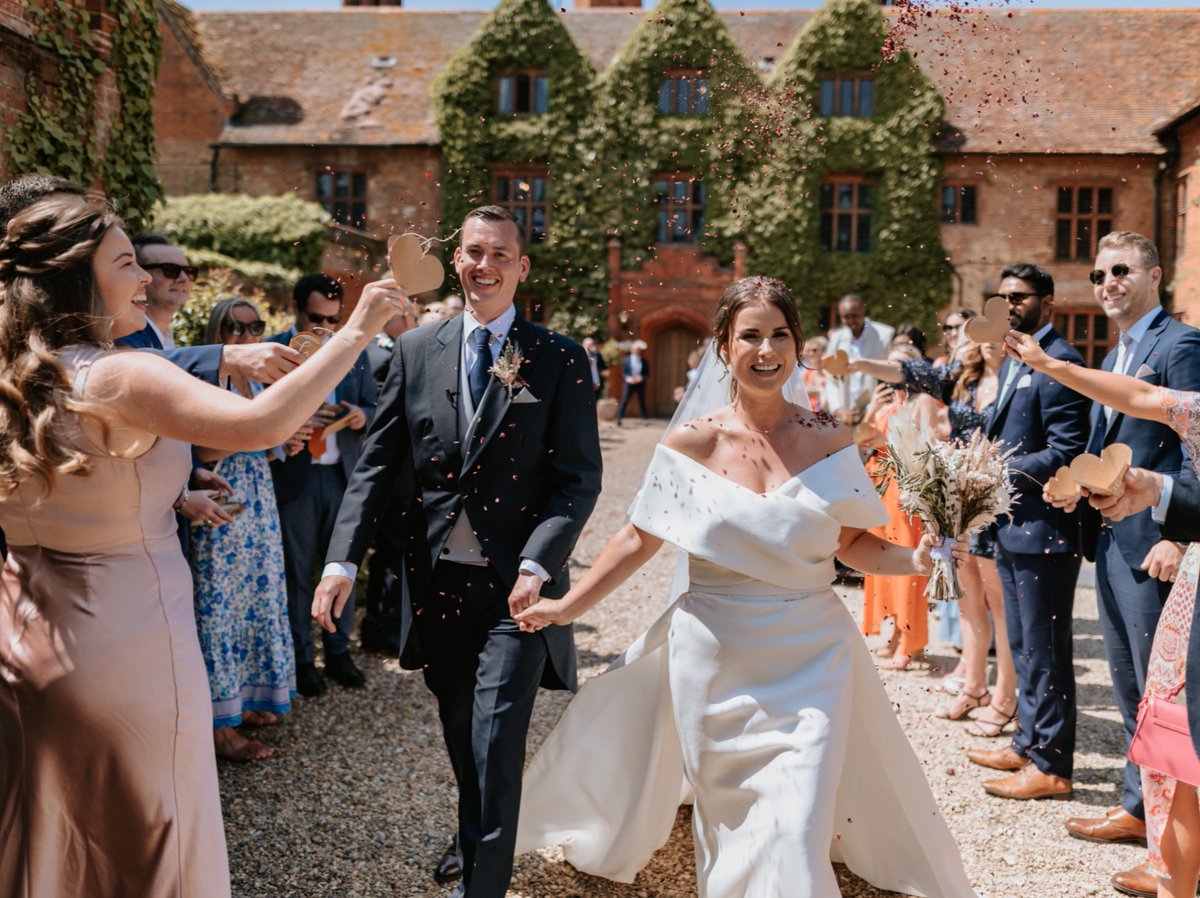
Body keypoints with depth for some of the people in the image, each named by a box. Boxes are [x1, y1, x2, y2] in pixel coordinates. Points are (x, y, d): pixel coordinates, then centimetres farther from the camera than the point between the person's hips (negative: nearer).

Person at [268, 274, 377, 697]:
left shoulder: (354, 352, 10)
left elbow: (373, 406, 12)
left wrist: (362, 417, -11)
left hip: (342, 475, 4)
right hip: (292, 476, -3)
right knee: (296, 570, 5)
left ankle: (339, 653, 24)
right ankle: (301, 658, 19)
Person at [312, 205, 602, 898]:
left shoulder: (560, 359, -4)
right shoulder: (416, 351, 5)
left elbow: (579, 477, -7)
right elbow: (378, 463, 4)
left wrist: (536, 565, -19)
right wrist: (344, 560, -6)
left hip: (516, 584, -4)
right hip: (439, 579, 4)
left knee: (497, 736, -5)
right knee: (460, 731, 20)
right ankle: (474, 836, 45)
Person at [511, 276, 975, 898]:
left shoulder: (829, 441, -2)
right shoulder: (692, 442, -5)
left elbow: (854, 544, 4)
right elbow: (639, 539, 1)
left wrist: (915, 561, -14)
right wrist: (566, 607, 2)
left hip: (810, 656, 0)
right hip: (716, 656, 0)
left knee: (799, 826, -5)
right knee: (728, 818, 15)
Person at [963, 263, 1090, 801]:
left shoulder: (1057, 362, -14)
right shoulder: (1012, 362, 16)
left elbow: (1066, 453, -20)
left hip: (1043, 529, -10)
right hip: (1012, 529, 10)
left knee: (1044, 650, -1)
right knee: (1022, 646, 18)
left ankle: (1051, 765, 10)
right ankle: (1028, 744, 31)